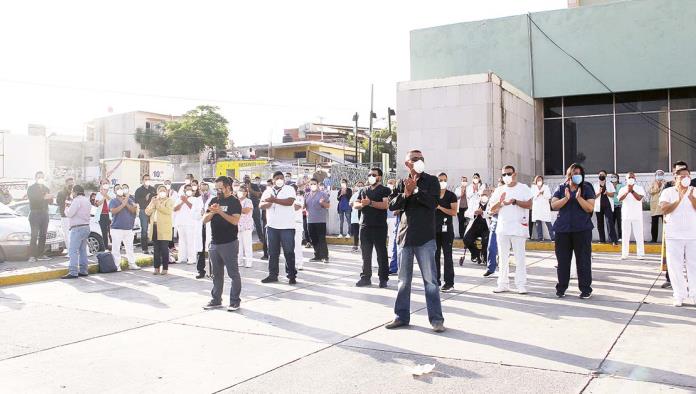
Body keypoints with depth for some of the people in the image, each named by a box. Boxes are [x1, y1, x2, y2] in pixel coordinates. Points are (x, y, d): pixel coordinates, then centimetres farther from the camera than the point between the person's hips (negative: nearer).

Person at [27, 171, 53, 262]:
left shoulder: (46, 189, 20)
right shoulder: (31, 188, 4)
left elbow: (50, 201, 14)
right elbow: (32, 198, -14)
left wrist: (50, 197, -9)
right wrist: (44, 197, -26)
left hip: (44, 214, 5)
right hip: (35, 214, -5)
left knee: (43, 235, 3)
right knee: (34, 235, -12)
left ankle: (41, 254, 6)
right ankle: (32, 256, -16)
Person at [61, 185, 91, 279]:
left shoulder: (77, 200, -12)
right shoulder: (87, 200, 18)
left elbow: (69, 213, -16)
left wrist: (66, 209, 5)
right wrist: (71, 207, 19)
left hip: (78, 228, -10)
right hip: (86, 227, 10)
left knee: (73, 251, -11)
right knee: (82, 250, 13)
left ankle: (73, 272, -16)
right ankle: (83, 270, 15)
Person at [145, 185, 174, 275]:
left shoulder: (169, 201, 4)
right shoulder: (154, 200, 20)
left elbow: (168, 211, -15)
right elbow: (147, 212, 10)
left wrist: (158, 204, -12)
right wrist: (153, 203, -4)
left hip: (164, 229, -5)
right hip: (154, 227, 5)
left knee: (164, 249, -5)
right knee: (156, 249, 7)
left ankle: (165, 268, 0)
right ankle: (156, 267, 13)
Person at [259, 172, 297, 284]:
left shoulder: (289, 189, 0)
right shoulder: (268, 191, 13)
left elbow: (290, 201, -17)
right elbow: (261, 205, 4)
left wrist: (274, 200, -16)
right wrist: (268, 203, -17)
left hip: (287, 227, -4)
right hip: (272, 226, 4)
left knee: (289, 252, -1)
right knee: (272, 252, 9)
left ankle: (291, 275, 6)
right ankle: (272, 275, 17)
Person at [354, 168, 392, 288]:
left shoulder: (385, 190, -1)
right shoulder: (364, 190, 17)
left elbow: (385, 205, -15)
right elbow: (355, 204, 13)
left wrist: (370, 202, -20)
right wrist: (362, 204, -9)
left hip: (379, 226, -5)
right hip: (365, 226, 5)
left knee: (381, 253, 0)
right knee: (365, 253, 8)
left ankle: (383, 278, 6)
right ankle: (366, 277, 16)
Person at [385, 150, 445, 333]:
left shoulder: (431, 181, 2)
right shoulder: (402, 183, 10)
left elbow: (433, 202, -13)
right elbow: (392, 205, 1)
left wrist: (414, 190, -16)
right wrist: (405, 194, -15)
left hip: (425, 237, -3)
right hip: (405, 236, 4)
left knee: (430, 279, -2)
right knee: (403, 280, 11)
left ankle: (436, 318, 4)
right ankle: (402, 316, 20)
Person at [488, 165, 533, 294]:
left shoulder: (523, 188, 3)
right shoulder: (499, 190, 13)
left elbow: (529, 205, -7)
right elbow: (492, 209, 9)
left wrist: (514, 201, -17)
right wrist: (500, 202, -9)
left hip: (518, 228, -4)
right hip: (502, 229, 4)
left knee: (520, 258, -3)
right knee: (503, 258, 8)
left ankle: (521, 285, 2)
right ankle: (503, 284, 14)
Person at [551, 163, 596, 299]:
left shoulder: (586, 189, 1)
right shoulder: (561, 188, 7)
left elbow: (590, 208, -7)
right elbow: (554, 205, -3)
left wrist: (579, 197, -18)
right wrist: (566, 198, -16)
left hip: (582, 229, -2)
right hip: (563, 229, 2)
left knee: (583, 260, 1)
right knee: (562, 259, 7)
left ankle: (585, 289, 10)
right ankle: (561, 288, 17)